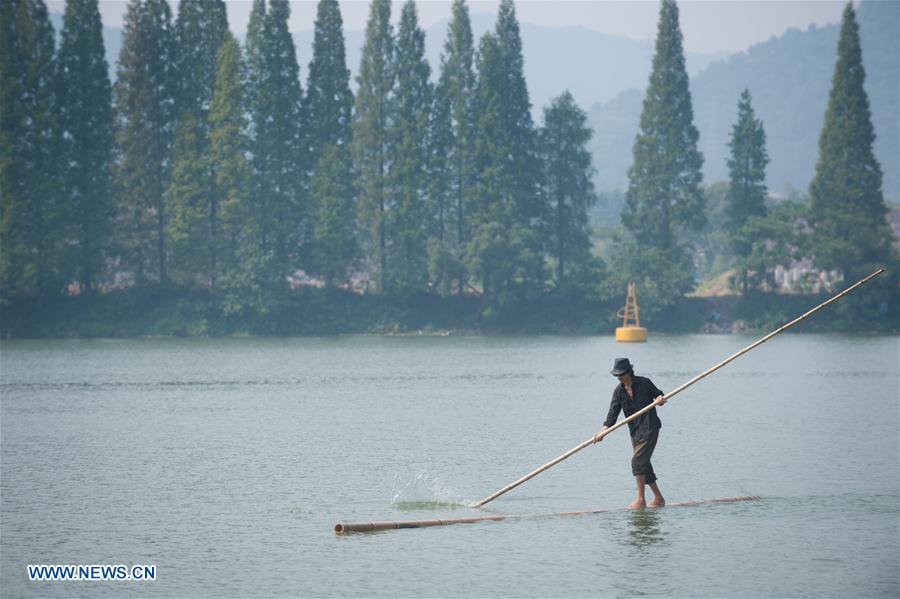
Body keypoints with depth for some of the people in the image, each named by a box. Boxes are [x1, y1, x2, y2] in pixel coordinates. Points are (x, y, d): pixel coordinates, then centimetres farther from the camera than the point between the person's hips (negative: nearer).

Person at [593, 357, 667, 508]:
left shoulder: (644, 383, -7)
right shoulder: (618, 391, 5)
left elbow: (659, 394, 7)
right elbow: (613, 413, -1)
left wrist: (660, 399, -17)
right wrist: (604, 431, -14)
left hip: (649, 428, -6)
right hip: (635, 431, 6)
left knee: (637, 461, -15)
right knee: (644, 465, 9)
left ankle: (640, 499, -13)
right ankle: (658, 498, 21)